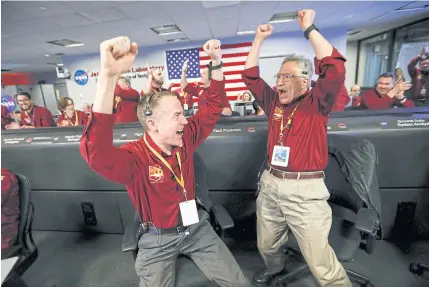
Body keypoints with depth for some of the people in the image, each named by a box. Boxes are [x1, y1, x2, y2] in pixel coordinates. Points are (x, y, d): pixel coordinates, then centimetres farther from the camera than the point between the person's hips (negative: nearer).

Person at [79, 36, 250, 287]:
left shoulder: (185, 139, -9)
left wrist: (217, 62, -10)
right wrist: (109, 75, -54)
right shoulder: (134, 157, -25)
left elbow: (213, 108, -2)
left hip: (196, 227, 4)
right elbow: (96, 152, -46)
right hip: (158, 238, -3)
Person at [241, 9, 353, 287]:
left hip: (305, 190, -5)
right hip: (271, 184, 6)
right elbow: (251, 76, 12)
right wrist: (259, 40, 8)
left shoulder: (317, 104, -5)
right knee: (267, 245, 25)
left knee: (320, 260, 3)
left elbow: (335, 68, -20)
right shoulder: (275, 102, 8)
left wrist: (309, 29, -14)